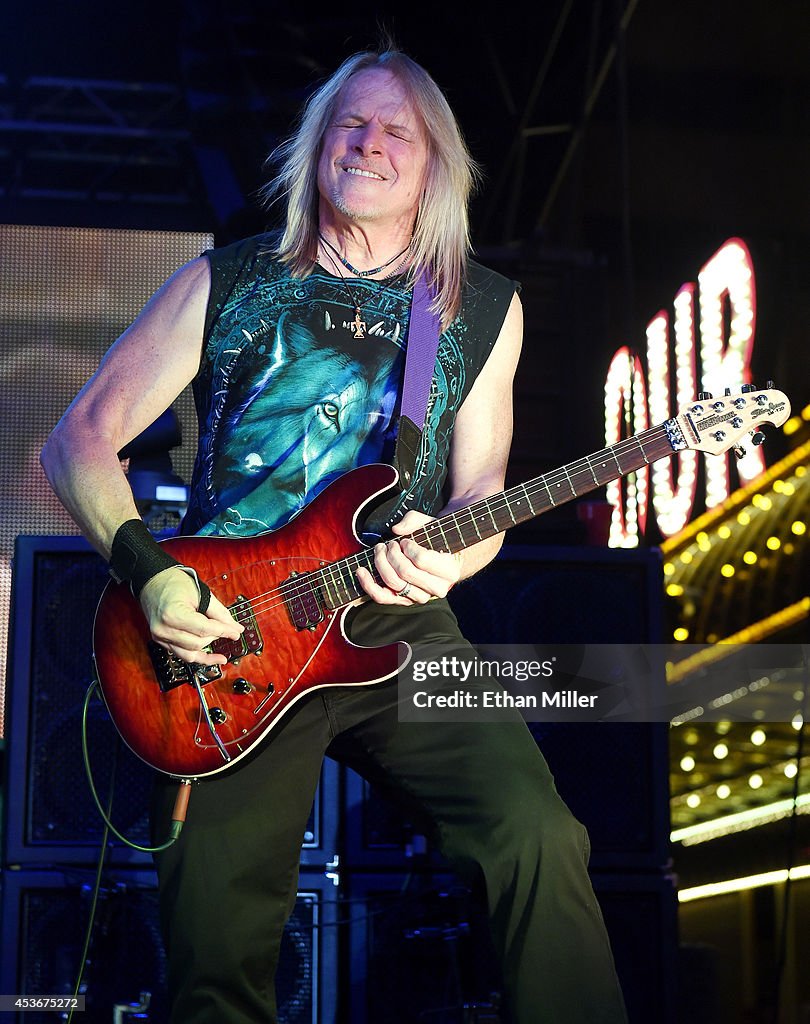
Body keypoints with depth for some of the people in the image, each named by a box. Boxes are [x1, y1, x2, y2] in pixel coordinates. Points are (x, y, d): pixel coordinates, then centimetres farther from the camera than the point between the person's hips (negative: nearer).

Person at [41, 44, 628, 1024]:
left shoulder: (485, 309, 11)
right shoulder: (225, 283, 5)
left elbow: (481, 486, 14)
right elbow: (79, 438, 5)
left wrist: (449, 556, -10)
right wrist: (149, 571, -11)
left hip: (398, 627, 1)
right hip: (226, 635, -1)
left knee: (538, 836, -22)